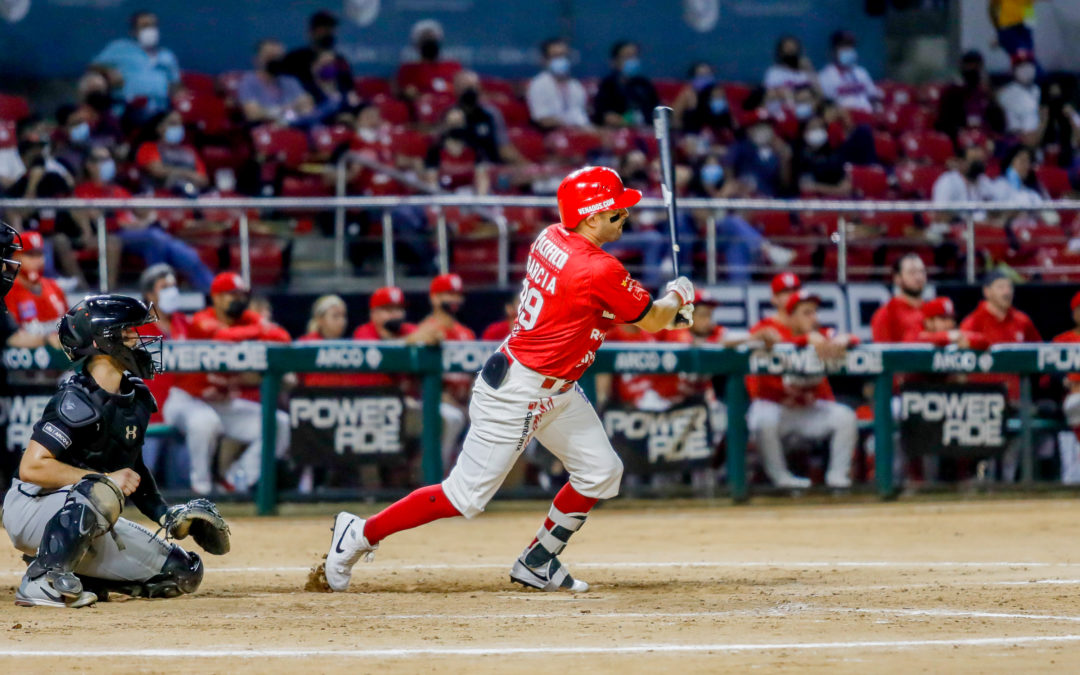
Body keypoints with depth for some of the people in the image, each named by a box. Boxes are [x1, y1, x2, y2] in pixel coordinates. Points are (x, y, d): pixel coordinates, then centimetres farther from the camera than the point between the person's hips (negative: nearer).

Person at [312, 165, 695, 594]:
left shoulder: (551, 238, 0)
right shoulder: (600, 271, -26)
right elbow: (651, 320, -12)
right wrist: (677, 296, 10)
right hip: (518, 393, -10)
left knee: (601, 472, 9)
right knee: (466, 497, -1)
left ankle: (537, 564, 21)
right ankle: (360, 535, 11)